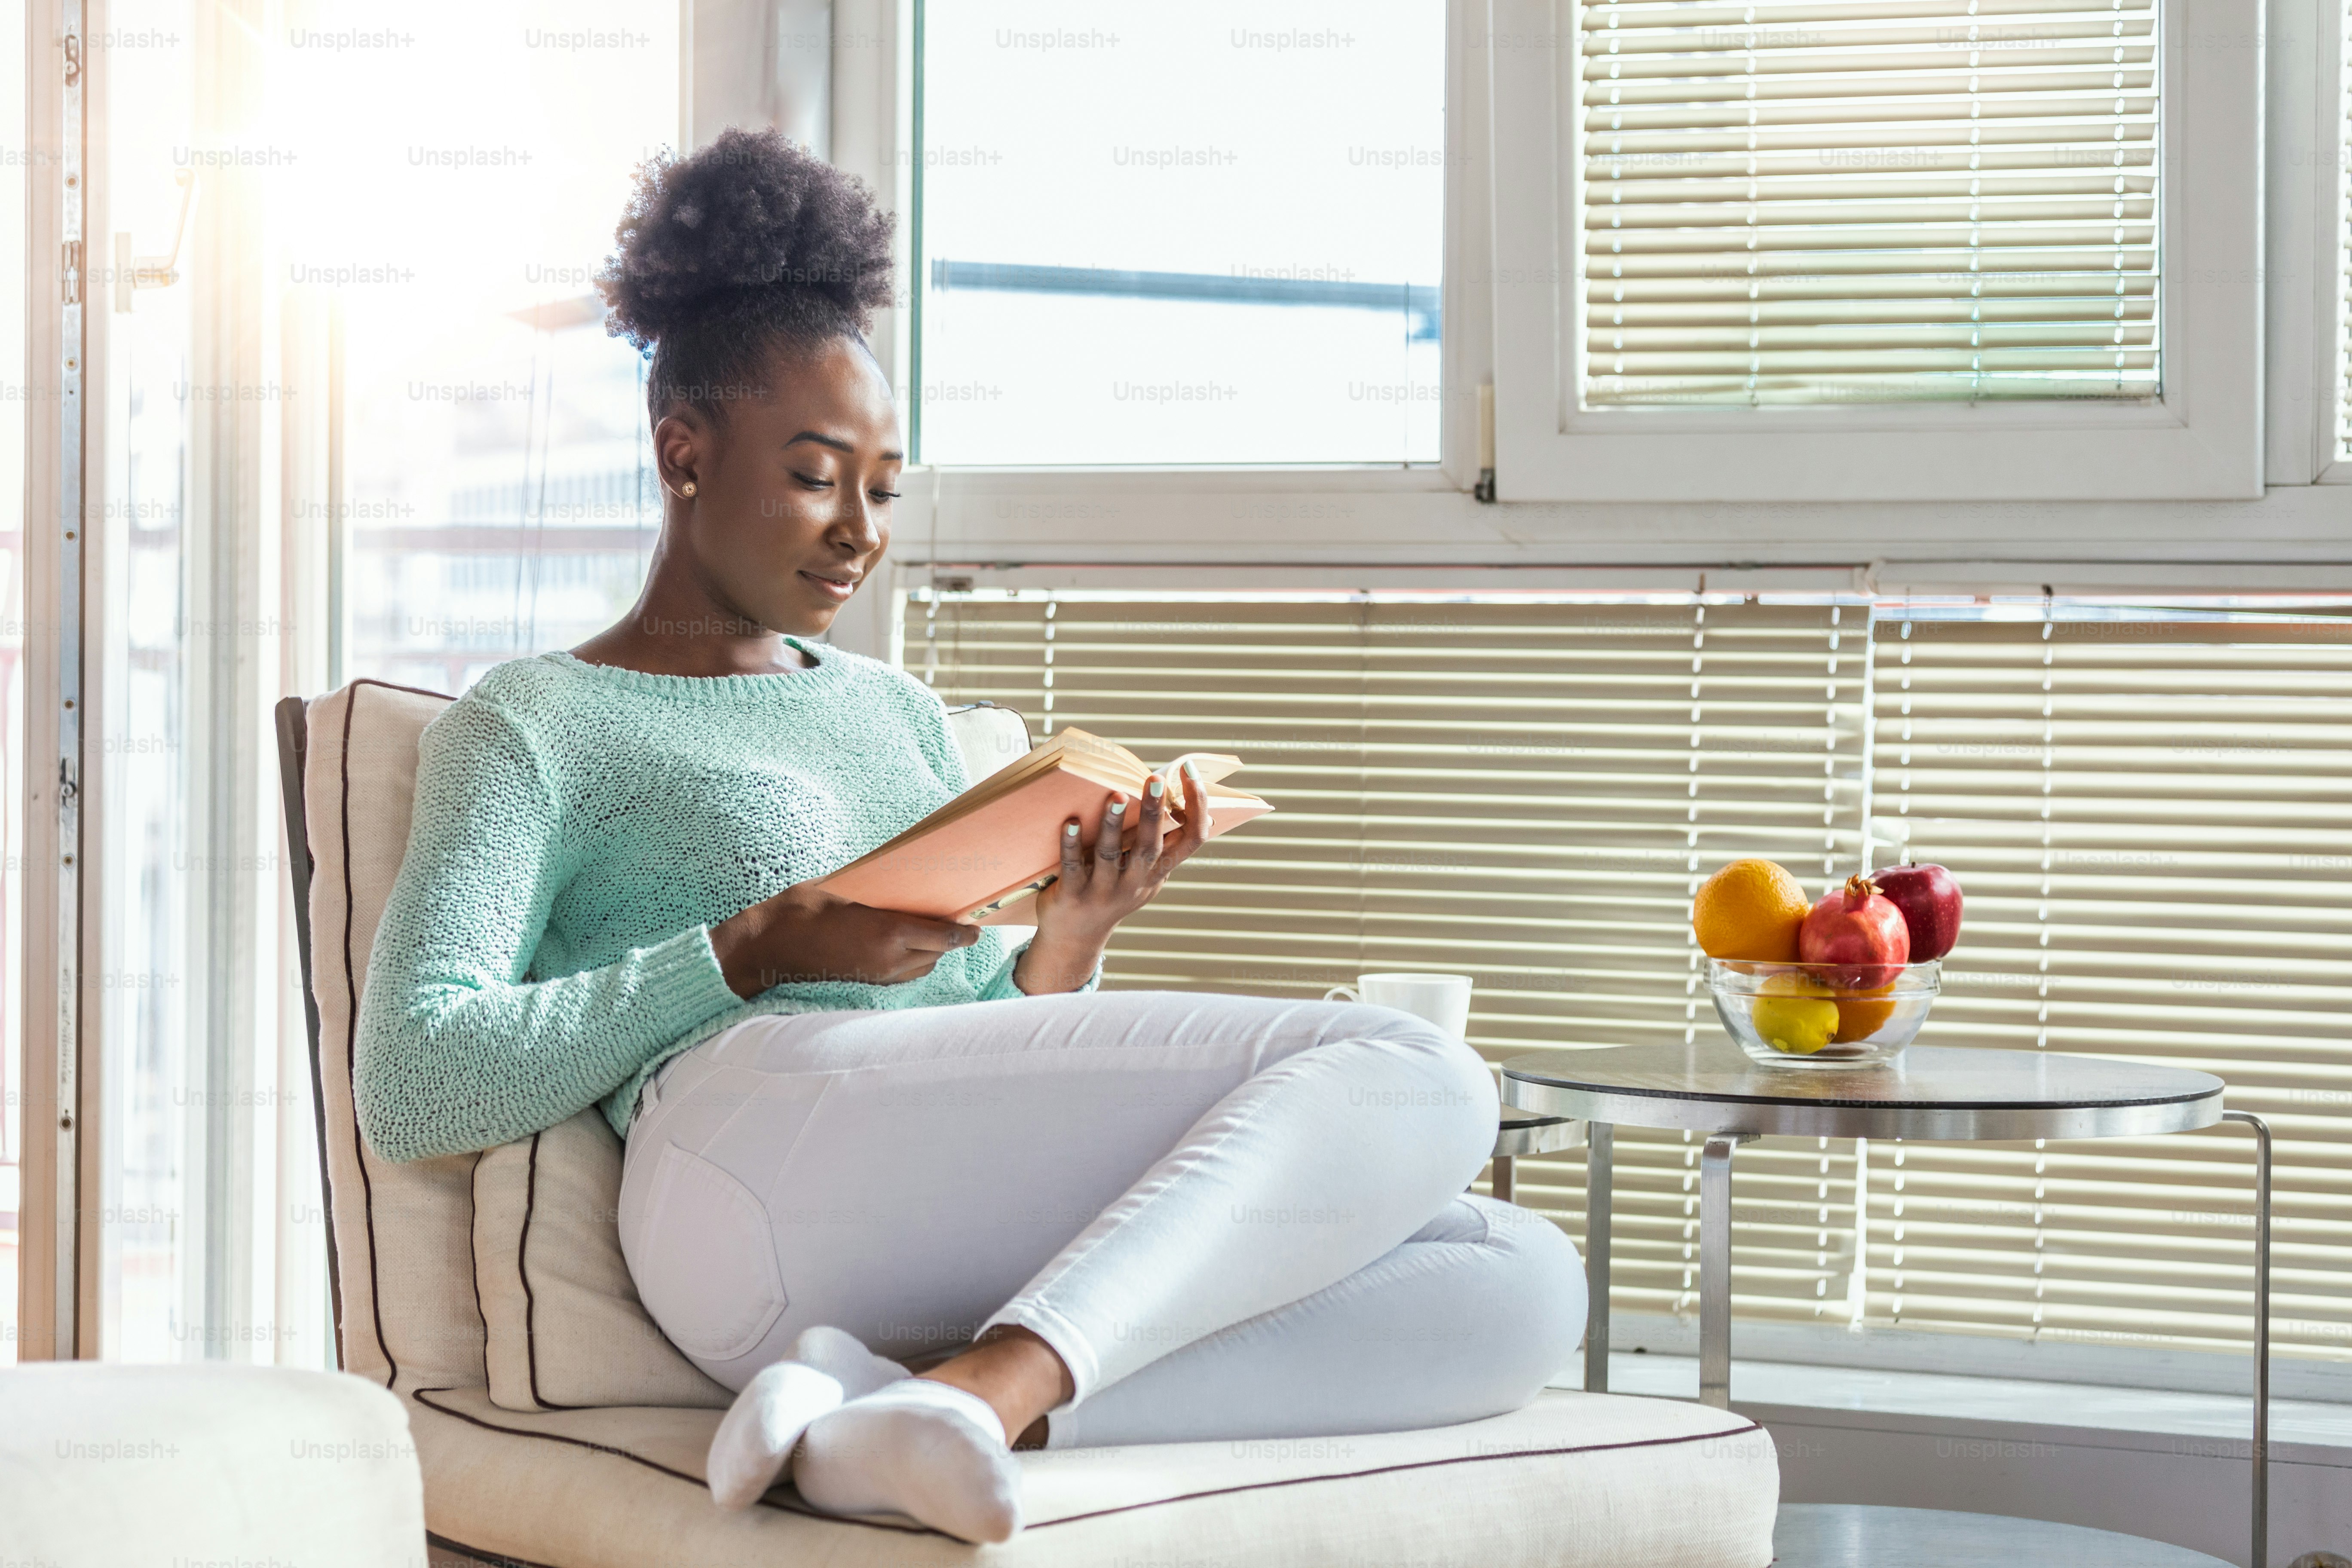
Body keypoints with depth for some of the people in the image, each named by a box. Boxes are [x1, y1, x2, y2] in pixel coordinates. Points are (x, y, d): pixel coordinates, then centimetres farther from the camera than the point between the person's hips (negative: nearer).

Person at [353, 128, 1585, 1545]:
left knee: (1523, 1283, -18)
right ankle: (975, 1406, -37)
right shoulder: (531, 728, 14)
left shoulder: (900, 713, 33)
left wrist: (1066, 950, 5)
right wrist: (757, 954, -8)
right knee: (1414, 1077, -21)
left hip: (1012, 1246, 7)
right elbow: (413, 1091, -2)